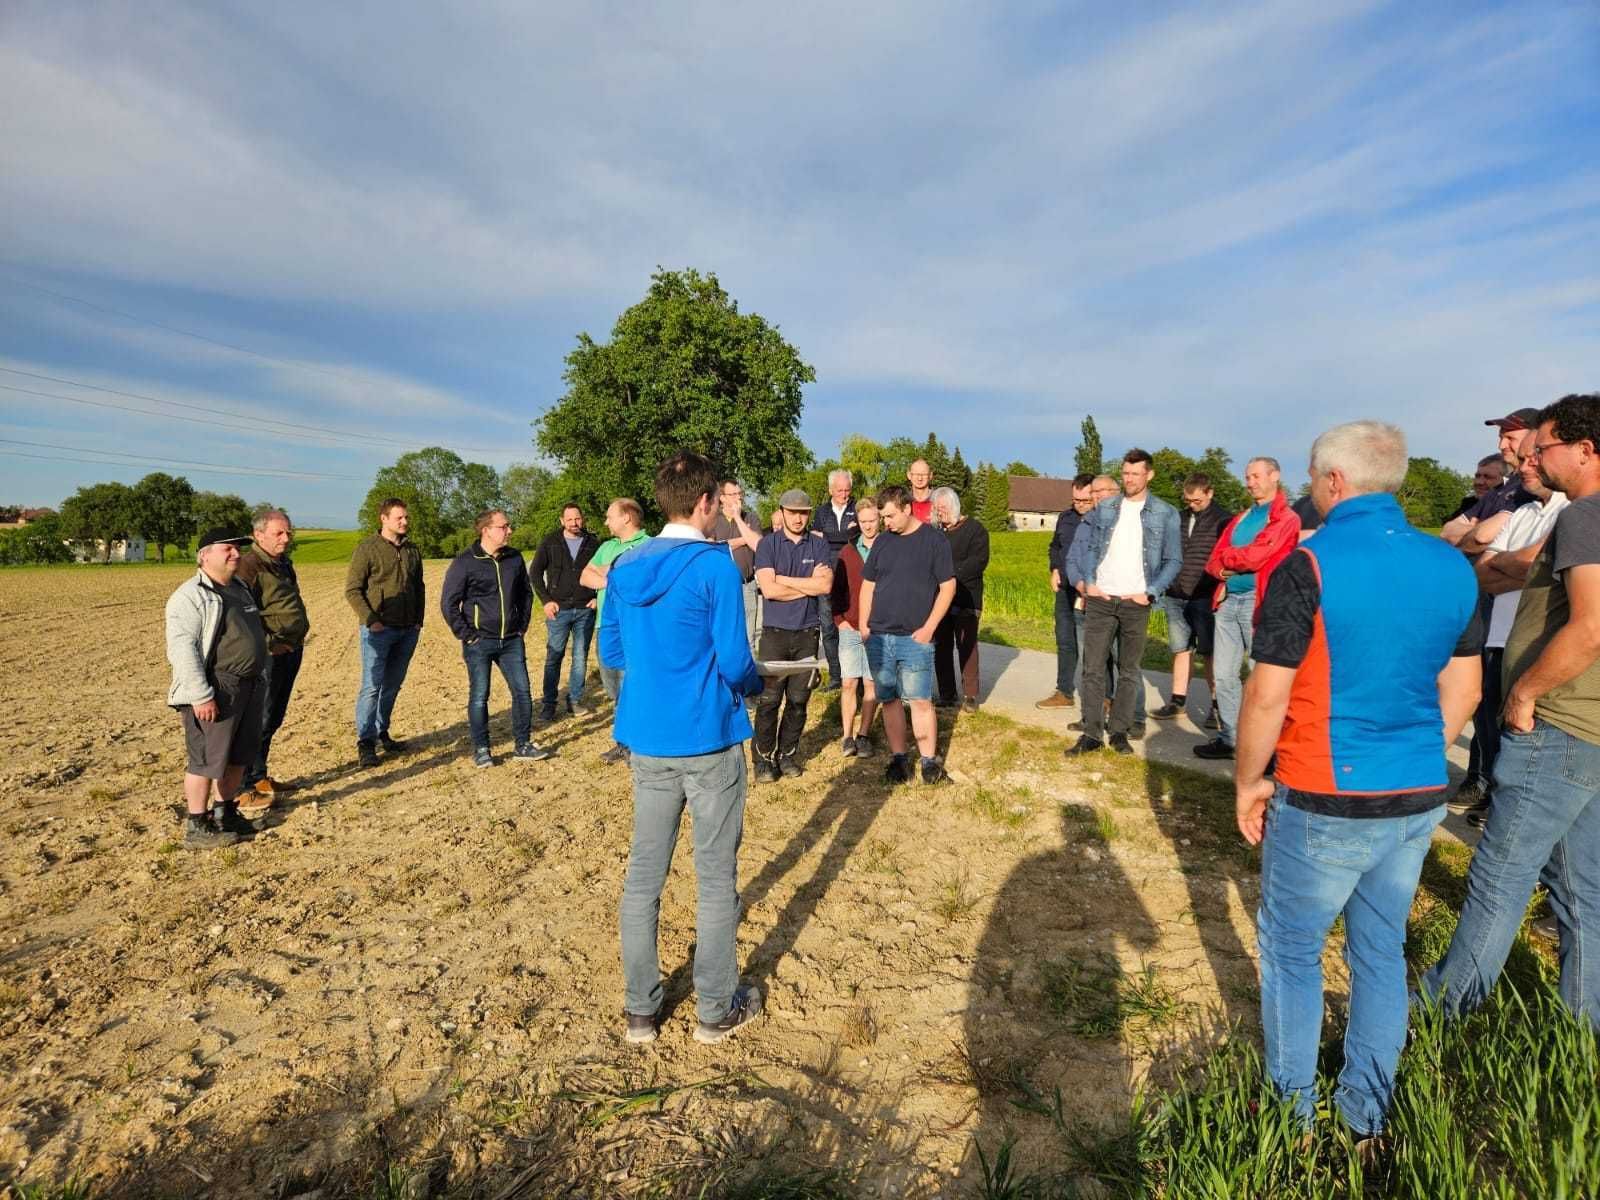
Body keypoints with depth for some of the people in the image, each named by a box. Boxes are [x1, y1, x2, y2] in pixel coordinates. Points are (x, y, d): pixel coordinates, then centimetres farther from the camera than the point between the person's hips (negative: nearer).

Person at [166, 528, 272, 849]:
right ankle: (196, 828, 9)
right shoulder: (190, 595, -10)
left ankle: (225, 813, 31)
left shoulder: (240, 590, 17)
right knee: (206, 758, -2)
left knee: (239, 755, 16)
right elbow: (181, 649, -18)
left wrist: (261, 683, 22)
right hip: (216, 690, -8)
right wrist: (201, 696, -23)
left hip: (250, 688, 9)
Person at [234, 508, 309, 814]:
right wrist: (268, 643, -22)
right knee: (257, 722, -5)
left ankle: (259, 777, 30)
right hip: (267, 655, -9)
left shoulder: (284, 564, 15)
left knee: (273, 720, 18)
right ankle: (243, 790, 4)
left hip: (291, 652, 9)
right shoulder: (249, 565, -15)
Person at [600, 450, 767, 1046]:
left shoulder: (625, 565, 4)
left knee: (644, 872, 14)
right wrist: (754, 682, 6)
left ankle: (640, 1009, 26)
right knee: (716, 875, 9)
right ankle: (716, 1009, 23)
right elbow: (734, 661, -15)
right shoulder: (713, 564, -14)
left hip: (646, 739, 5)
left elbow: (610, 653, 11)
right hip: (708, 739, -5)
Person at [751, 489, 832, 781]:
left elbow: (826, 585, -9)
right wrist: (809, 584, -7)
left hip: (807, 632, 2)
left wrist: (783, 579, -9)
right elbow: (768, 589, -12)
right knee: (768, 699, -2)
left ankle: (787, 754, 21)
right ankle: (764, 759, 11)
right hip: (774, 632, -2)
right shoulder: (768, 544, -1)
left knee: (798, 700, 7)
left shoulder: (819, 544, 5)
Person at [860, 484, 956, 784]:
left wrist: (929, 628, -10)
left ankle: (929, 760, 7)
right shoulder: (883, 542, 11)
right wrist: (864, 625, 7)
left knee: (920, 700, -5)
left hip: (915, 637, -4)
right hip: (878, 636, 5)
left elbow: (948, 586, -4)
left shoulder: (935, 540, -3)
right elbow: (868, 585, 15)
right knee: (889, 700, 8)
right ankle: (898, 758, 18)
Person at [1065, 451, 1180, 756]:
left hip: (1135, 603, -1)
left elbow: (1173, 561, 2)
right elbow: (1077, 548, 8)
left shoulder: (1165, 514, 2)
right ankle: (1091, 733, 6)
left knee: (1129, 671, 8)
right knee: (1093, 668, 0)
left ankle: (1119, 732, 18)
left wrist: (1149, 592, -9)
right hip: (1100, 599, 1)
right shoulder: (1102, 509, 7)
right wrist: (1082, 582, -4)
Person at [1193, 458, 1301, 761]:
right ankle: (1229, 738, 18)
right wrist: (1224, 570, -8)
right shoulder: (1240, 519, 20)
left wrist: (1227, 556, 2)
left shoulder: (1286, 518, -3)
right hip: (1228, 599, 7)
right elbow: (1213, 561, 13)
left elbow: (1255, 557, -15)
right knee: (1224, 675, 8)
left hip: (1258, 602, -7)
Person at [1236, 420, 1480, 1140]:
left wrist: (1248, 782, -3)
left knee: (1291, 951, 11)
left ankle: (1292, 1116, 26)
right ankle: (1367, 1114, 34)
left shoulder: (1307, 567, -18)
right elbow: (1462, 692, 10)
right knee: (1381, 951, 19)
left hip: (1326, 803, -6)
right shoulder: (1453, 567, 2)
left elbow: (1266, 698, -17)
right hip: (1419, 799, 6)